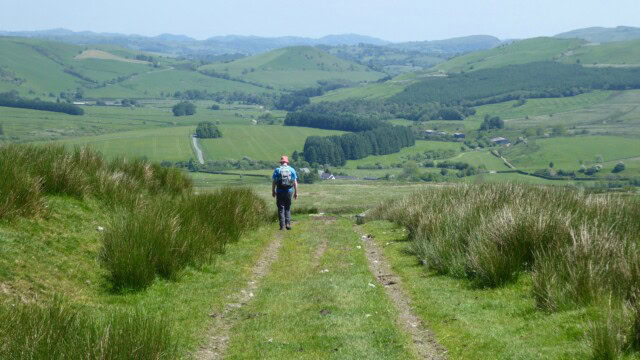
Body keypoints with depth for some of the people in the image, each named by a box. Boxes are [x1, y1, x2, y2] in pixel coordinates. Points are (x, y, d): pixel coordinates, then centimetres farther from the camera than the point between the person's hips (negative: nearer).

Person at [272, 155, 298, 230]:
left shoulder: (277, 170, -2)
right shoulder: (292, 170, 3)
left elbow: (274, 182, -3)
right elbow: (295, 182, 1)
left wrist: (273, 191, 7)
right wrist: (296, 192, 6)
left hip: (280, 192, -2)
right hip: (289, 191, 2)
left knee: (281, 208, 3)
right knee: (287, 208, 14)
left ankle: (282, 225, -2)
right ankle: (288, 223, 1)